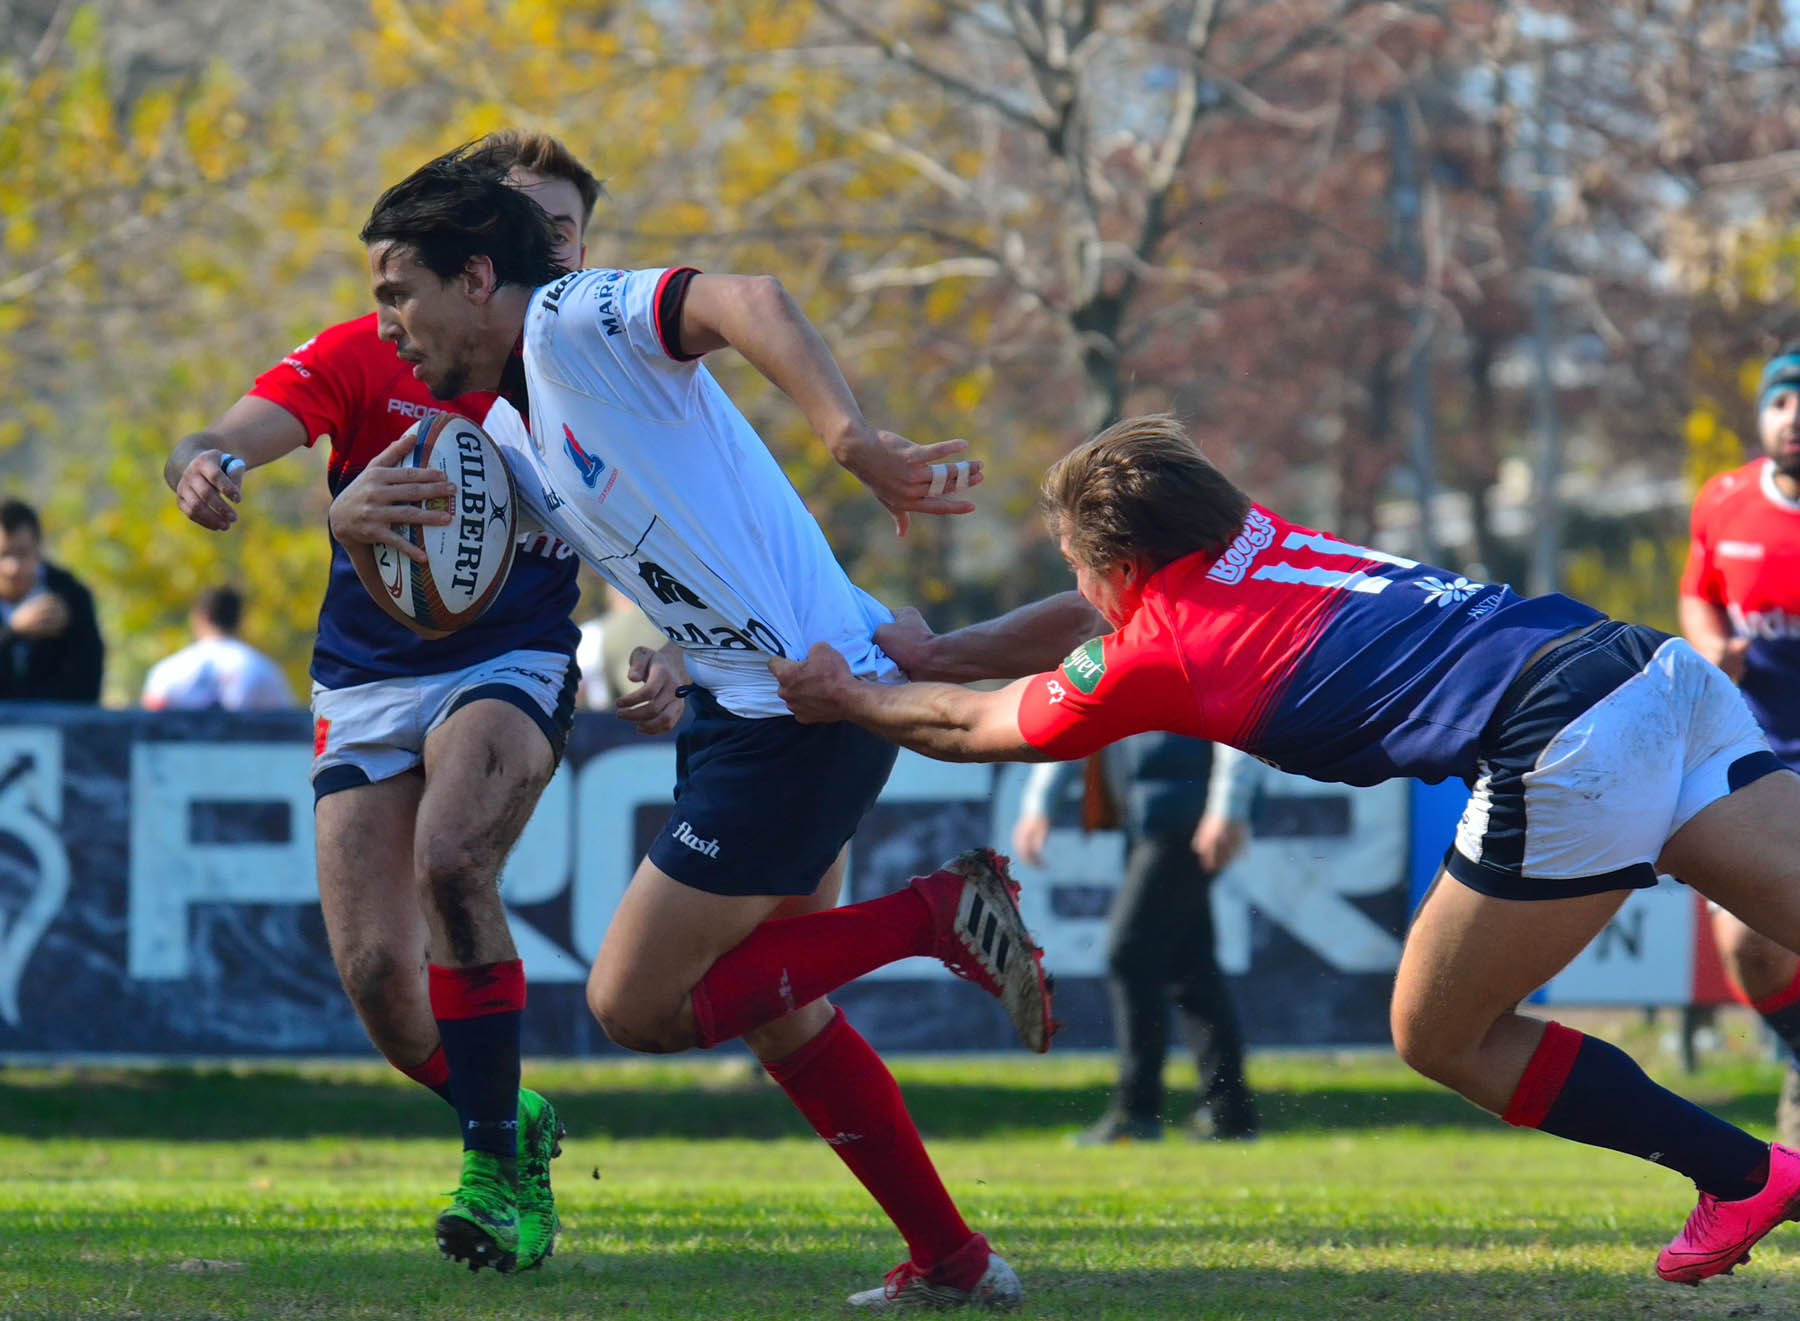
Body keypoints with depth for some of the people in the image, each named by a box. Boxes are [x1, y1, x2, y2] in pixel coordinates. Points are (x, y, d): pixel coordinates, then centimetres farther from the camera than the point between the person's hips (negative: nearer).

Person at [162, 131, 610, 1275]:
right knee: (377, 975, -9)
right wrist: (204, 466, -42)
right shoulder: (369, 355, -3)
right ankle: (513, 1128, 23)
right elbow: (236, 438, -16)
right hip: (368, 684, 1)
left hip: (513, 666, -1)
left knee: (450, 861, -32)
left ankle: (496, 1162, -20)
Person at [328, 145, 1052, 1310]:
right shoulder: (510, 441, 17)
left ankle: (937, 914, -3)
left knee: (634, 1005, -4)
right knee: (778, 1014, 18)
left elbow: (749, 300, -29)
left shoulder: (574, 320, -12)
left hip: (811, 707, -10)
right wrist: (358, 518, -4)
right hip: (748, 701, 10)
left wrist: (853, 439, -45)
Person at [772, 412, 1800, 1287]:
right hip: (1657, 665, 8)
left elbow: (971, 728, 23)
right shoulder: (1256, 538, 23)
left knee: (1439, 1037, 10)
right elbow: (1091, 621, 43)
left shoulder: (1155, 651, 5)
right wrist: (937, 653, 46)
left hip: (1565, 749, -8)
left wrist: (848, 695, 39)